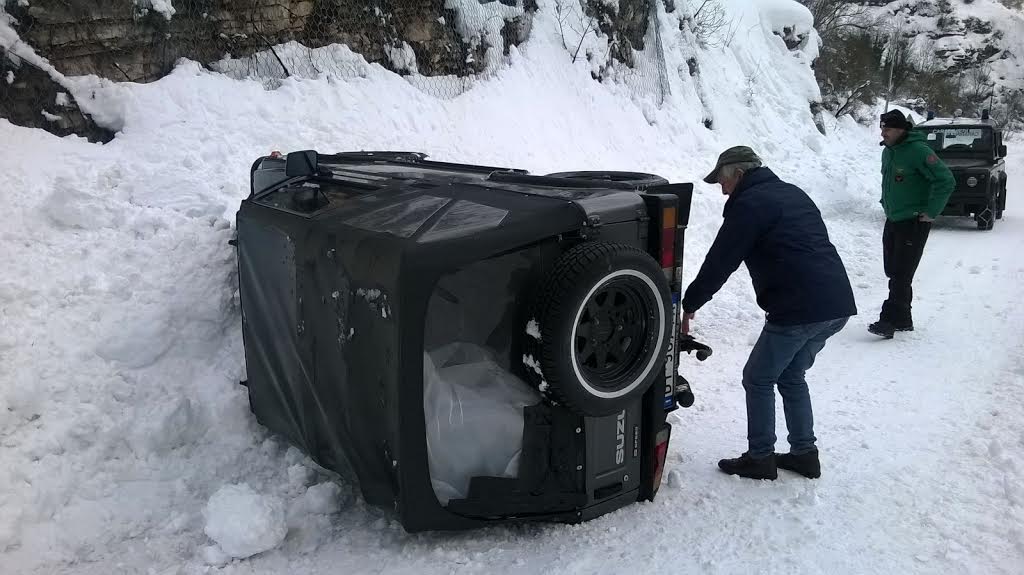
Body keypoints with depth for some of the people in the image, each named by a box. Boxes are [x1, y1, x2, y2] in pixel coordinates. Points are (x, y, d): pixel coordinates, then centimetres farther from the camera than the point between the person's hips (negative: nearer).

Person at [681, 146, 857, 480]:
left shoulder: (749, 204, -5)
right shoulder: (792, 194, 22)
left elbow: (720, 263, -6)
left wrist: (689, 305, 4)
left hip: (799, 309, -9)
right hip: (838, 305, 9)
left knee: (758, 380, 7)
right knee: (792, 377, 22)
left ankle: (760, 458, 14)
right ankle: (804, 453, 27)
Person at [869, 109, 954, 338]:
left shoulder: (918, 150, -17)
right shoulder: (887, 152, 9)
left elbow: (946, 180, -20)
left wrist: (931, 212, -17)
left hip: (914, 223, -8)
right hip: (892, 220, 9)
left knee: (901, 274, -9)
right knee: (892, 271, 11)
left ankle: (889, 320, -8)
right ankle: (903, 320, 20)